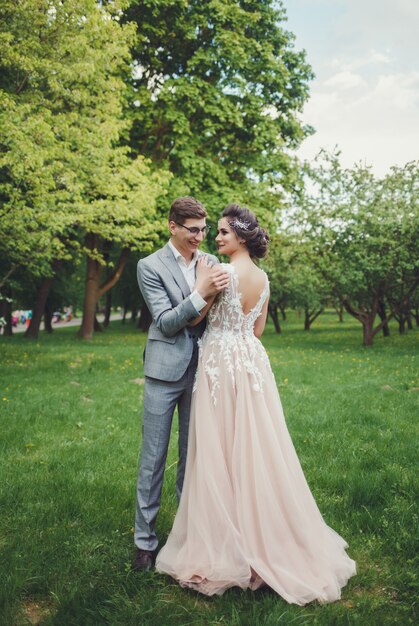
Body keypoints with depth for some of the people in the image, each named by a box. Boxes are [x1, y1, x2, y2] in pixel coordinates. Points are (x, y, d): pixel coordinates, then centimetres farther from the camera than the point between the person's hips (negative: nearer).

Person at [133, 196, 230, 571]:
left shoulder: (211, 262, 6)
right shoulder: (151, 266, -5)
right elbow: (165, 323, -11)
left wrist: (218, 293, -15)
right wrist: (200, 293, -25)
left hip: (201, 369, 4)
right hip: (165, 371, -3)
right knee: (153, 458, 4)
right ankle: (145, 540, 17)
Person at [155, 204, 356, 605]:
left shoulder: (225, 272, -14)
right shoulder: (262, 276, 9)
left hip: (222, 365, -7)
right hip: (252, 361, 8)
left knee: (221, 453, 2)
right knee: (254, 449, 14)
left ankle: (228, 546, 13)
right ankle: (267, 538, 25)